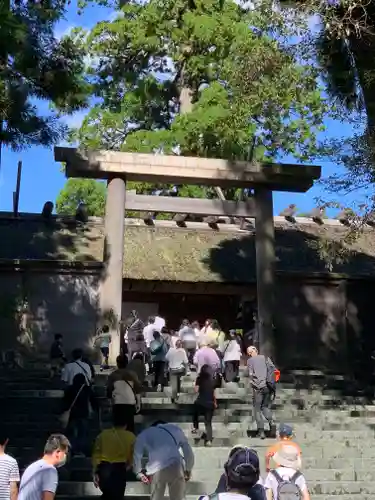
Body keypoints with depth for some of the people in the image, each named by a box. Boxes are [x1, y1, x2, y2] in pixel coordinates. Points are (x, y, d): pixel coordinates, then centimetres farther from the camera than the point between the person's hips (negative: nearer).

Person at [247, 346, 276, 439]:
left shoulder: (250, 360, 5)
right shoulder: (265, 358, 13)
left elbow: (251, 374, -6)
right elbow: (273, 370, 5)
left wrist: (253, 384, 7)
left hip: (258, 387, -3)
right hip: (268, 386, 3)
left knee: (257, 409, 7)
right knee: (265, 406, 19)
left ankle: (261, 431, -1)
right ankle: (271, 421, -6)